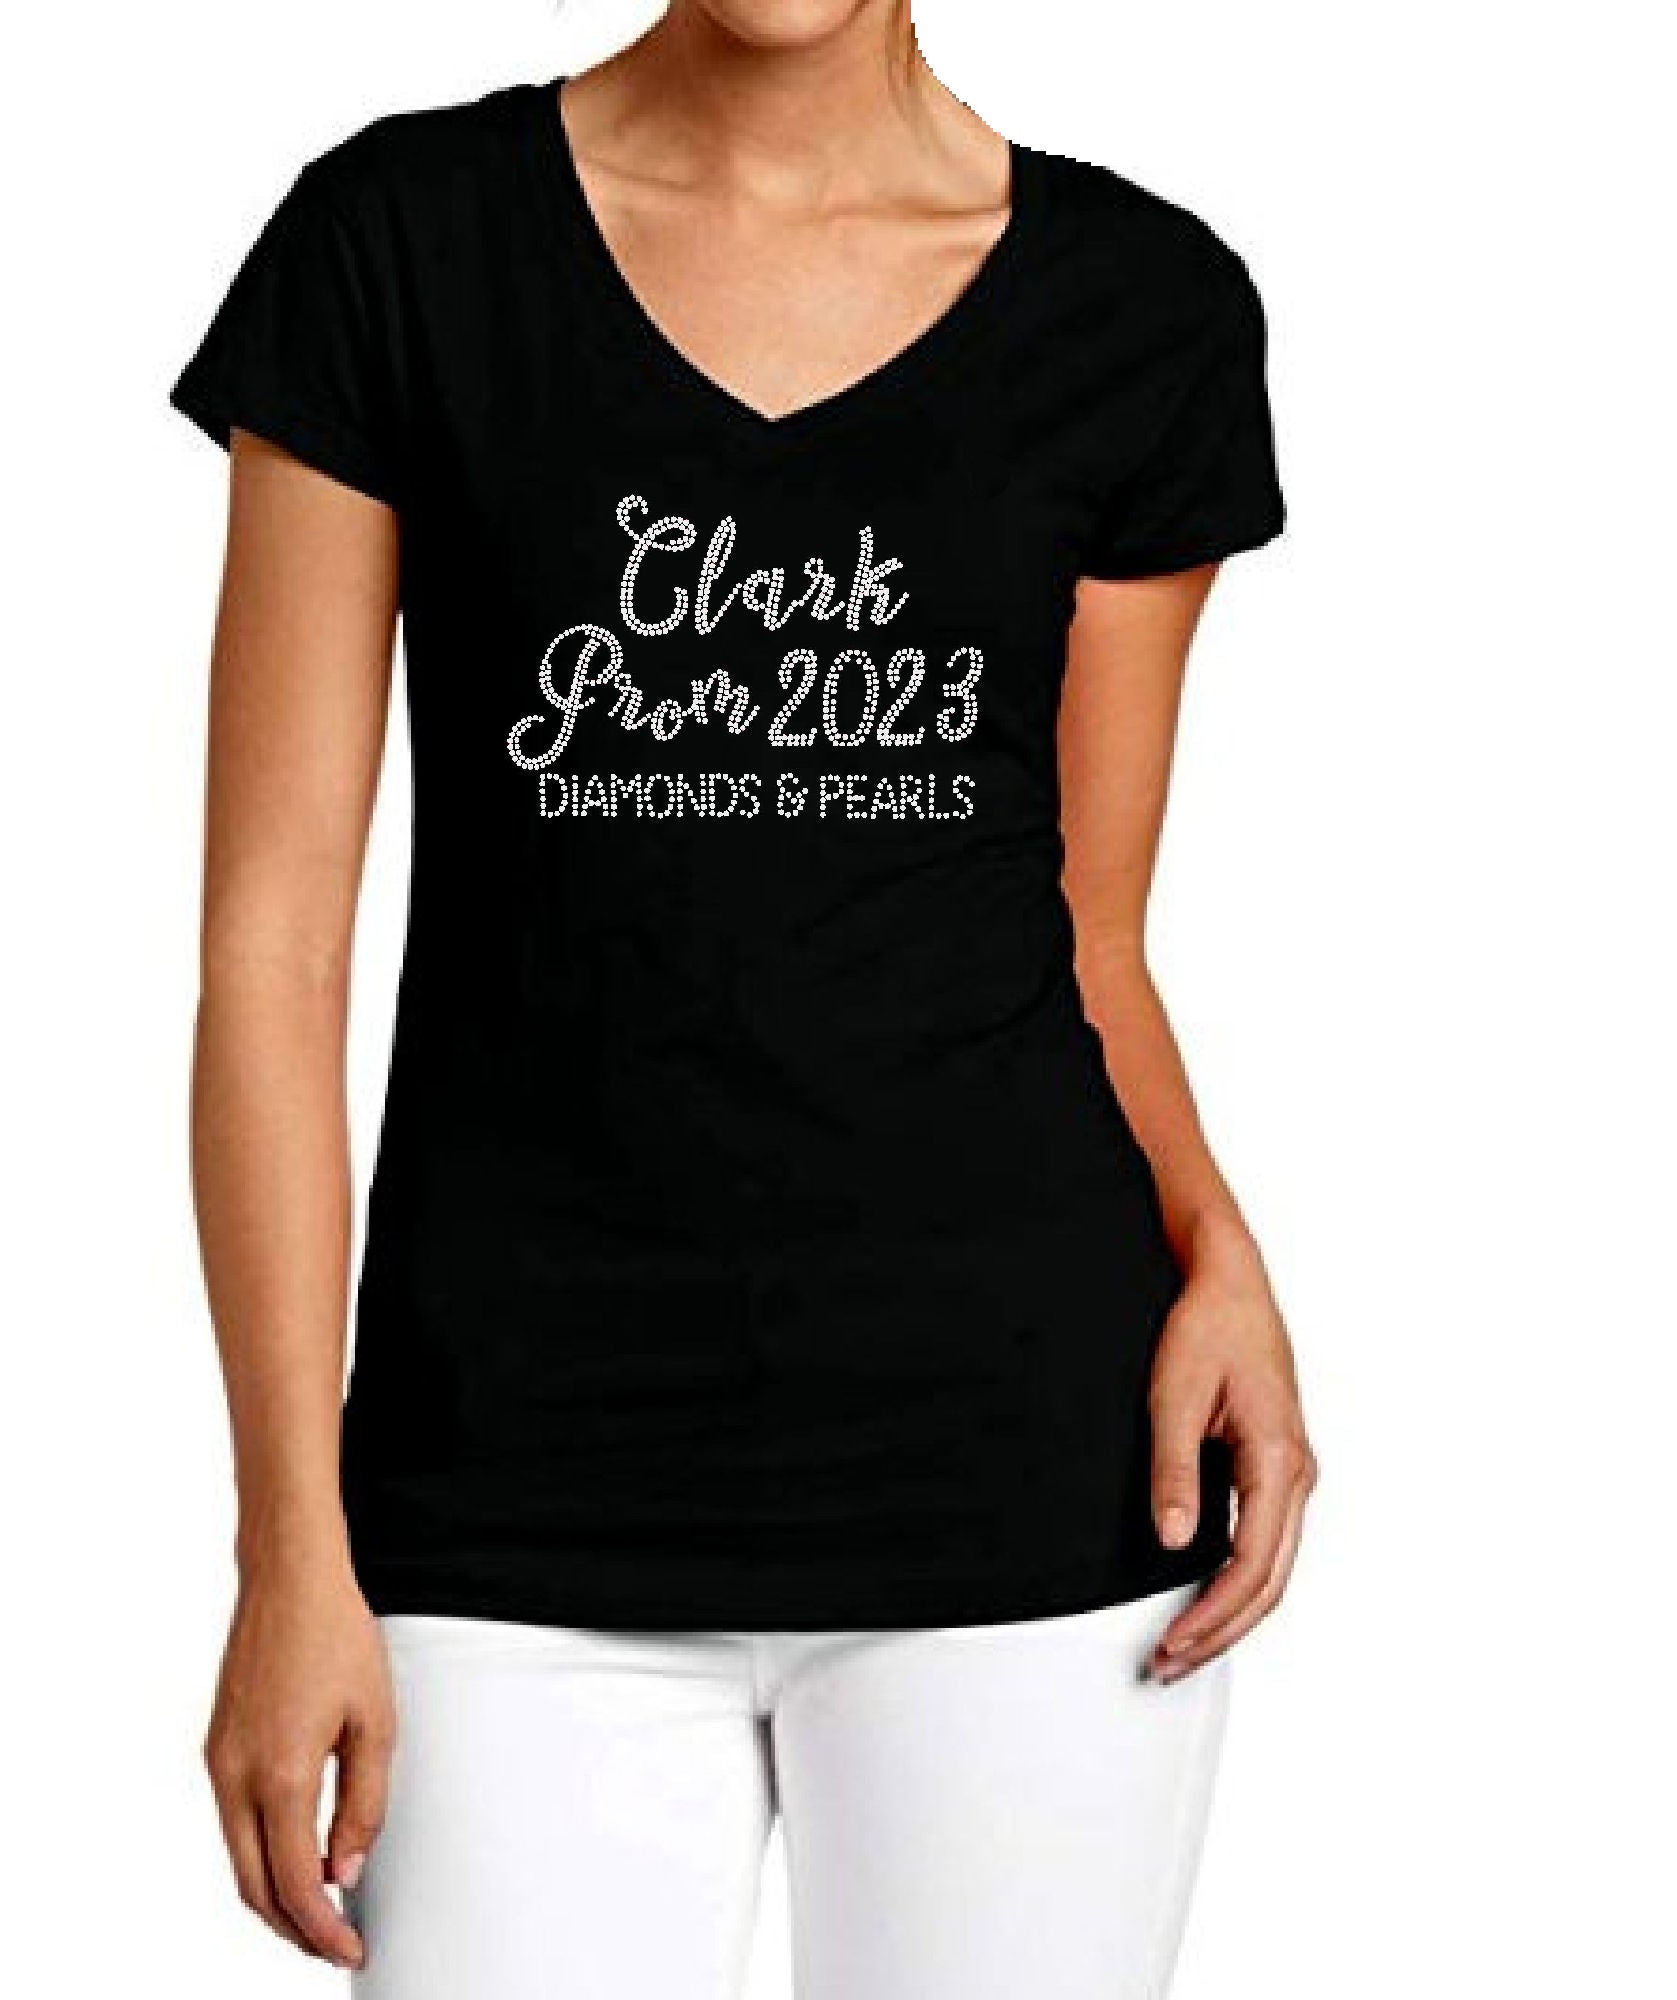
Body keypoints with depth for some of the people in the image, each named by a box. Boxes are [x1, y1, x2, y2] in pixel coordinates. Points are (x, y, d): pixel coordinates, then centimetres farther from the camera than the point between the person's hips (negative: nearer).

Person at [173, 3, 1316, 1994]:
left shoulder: (1147, 309, 4)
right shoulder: (401, 243, 0)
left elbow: (1081, 938, 12)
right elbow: (272, 936, -2)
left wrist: (1214, 1249, -9)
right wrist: (291, 1546, -6)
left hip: (1024, 1479, 1)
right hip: (530, 1522, -1)